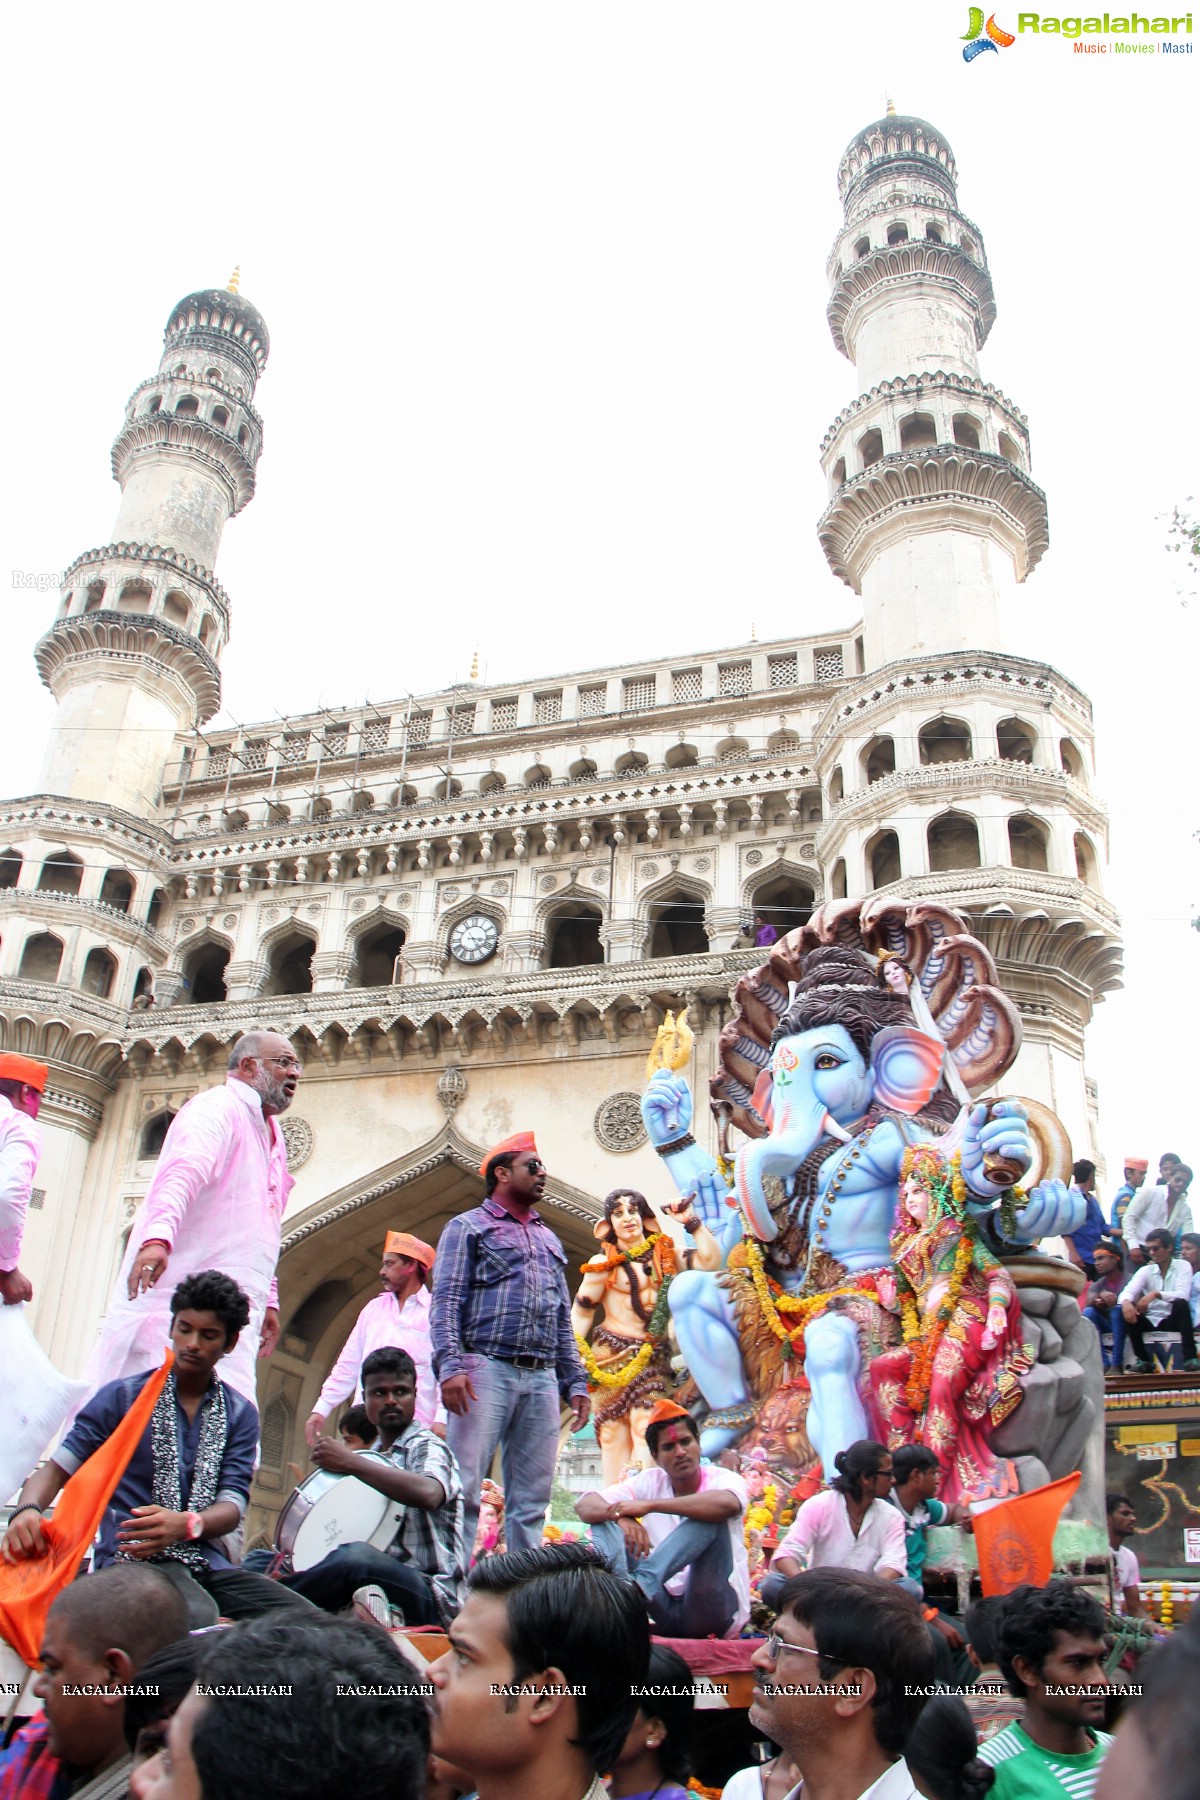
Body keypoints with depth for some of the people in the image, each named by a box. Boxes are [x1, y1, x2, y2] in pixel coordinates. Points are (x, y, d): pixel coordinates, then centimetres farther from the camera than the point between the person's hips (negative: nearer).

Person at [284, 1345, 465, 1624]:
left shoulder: (426, 1447, -4)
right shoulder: (373, 1460, 20)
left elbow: (429, 1494, -28)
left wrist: (350, 1462, -22)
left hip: (431, 1595, -8)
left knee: (357, 1557, -38)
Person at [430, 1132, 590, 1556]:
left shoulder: (549, 1240, 25)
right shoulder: (468, 1227, 8)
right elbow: (446, 1302, -3)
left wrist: (575, 1382, 15)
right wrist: (450, 1367, -16)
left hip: (542, 1379, 5)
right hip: (487, 1370, -5)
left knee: (532, 1500, 3)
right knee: (464, 1487, -9)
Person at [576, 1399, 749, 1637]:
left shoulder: (723, 1479, -3)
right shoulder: (650, 1482, 8)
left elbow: (727, 1503, -31)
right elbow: (584, 1504, -3)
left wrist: (649, 1506, -29)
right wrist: (622, 1518, -26)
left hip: (712, 1611, -4)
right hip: (663, 1608, 4)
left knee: (710, 1518, -25)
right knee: (606, 1522, -9)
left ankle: (643, 1581, -41)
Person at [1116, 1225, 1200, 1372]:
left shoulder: (1183, 1266, -1)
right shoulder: (1145, 1271, 4)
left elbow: (1183, 1295, -18)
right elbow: (1128, 1291, -13)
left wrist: (1156, 1294, -33)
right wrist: (1126, 1301, -38)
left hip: (1174, 1320, -2)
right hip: (1152, 1321, 3)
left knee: (1181, 1304, -32)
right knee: (1128, 1310, -25)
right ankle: (1143, 1360, -15)